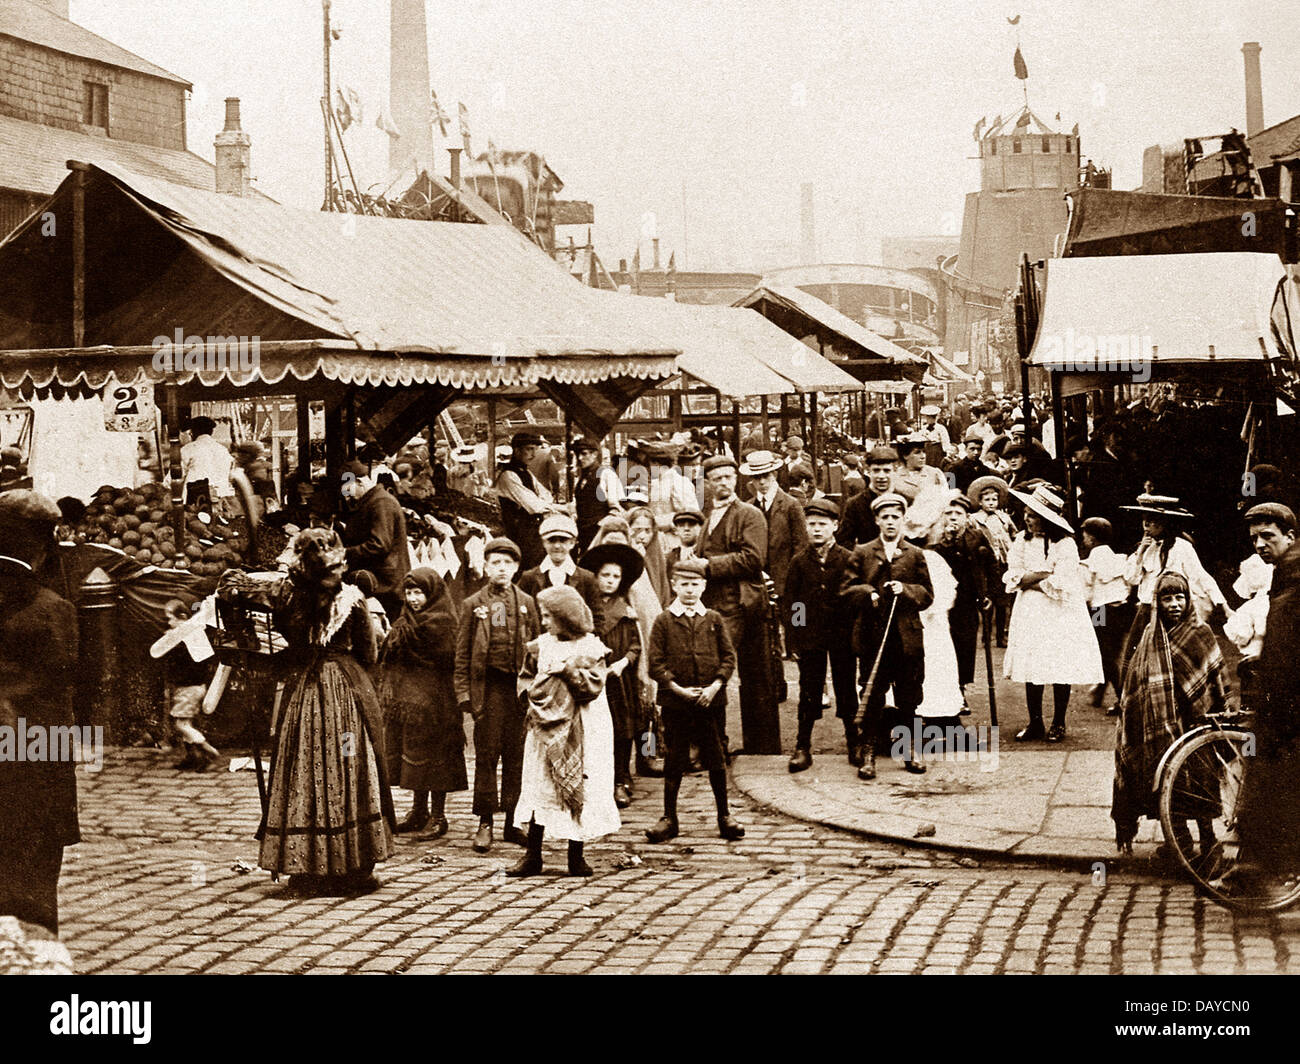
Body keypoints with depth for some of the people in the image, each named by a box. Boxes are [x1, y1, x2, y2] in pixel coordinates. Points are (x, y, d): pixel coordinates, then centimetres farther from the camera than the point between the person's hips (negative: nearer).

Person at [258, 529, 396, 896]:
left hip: (300, 693, 2)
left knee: (302, 777, 8)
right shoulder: (351, 600, -7)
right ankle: (350, 868, 7)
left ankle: (306, 870, 10)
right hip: (347, 693, -1)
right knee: (348, 777, 6)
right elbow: (368, 655, -1)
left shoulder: (285, 598, -4)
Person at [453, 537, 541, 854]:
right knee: (486, 755, -1)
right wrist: (463, 691, -2)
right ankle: (485, 823, 6)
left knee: (517, 756, 4)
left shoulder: (527, 603, 9)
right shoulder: (473, 604, 5)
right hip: (488, 687, -1)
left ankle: (512, 822, 12)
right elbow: (463, 651, 5)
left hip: (520, 686, 2)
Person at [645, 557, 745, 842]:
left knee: (716, 759, 8)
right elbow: (656, 663, -4)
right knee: (674, 761, 5)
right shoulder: (663, 621, 0)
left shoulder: (715, 619, 6)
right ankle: (669, 819, 13)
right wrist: (677, 689, -13)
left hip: (711, 701, 1)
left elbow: (729, 657, 5)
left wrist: (716, 685, -9)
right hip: (675, 703, -1)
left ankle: (724, 816, 18)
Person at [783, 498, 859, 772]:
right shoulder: (800, 561, 4)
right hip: (810, 638, 1)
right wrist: (793, 640, -1)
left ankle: (855, 746, 19)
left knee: (847, 692, 7)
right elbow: (789, 603, 6)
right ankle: (803, 748, 11)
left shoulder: (848, 560, 0)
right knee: (809, 694, 4)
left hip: (842, 638, -1)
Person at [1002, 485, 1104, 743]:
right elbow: (1012, 578, -1)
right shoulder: (1022, 540, 6)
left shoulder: (1064, 545, -10)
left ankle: (1058, 724, 11)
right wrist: (1044, 574, -12)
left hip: (1059, 615, -4)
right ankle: (1035, 723, 12)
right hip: (1029, 613, 4)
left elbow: (1060, 585, -16)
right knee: (1031, 667, 3)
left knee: (1061, 670, -1)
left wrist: (1030, 582, -7)